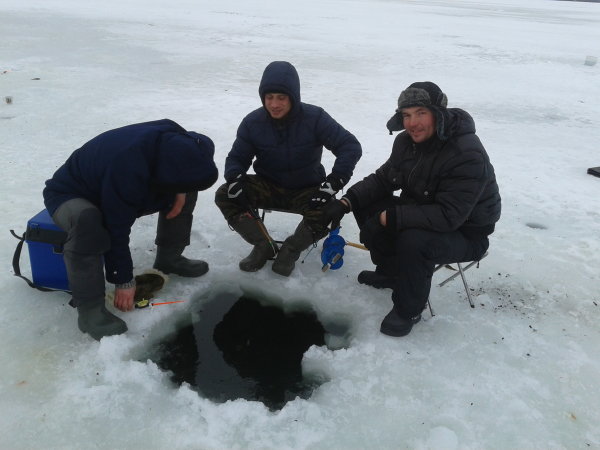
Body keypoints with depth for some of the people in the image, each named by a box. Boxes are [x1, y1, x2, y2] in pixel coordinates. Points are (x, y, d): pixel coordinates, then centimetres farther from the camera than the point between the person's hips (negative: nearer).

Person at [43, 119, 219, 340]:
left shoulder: (177, 140, -22)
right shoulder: (126, 171, -42)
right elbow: (117, 232, -32)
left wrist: (180, 192, -18)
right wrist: (124, 281, -22)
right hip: (69, 195, -7)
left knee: (187, 191, 2)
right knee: (87, 220, -41)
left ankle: (168, 260, 14)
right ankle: (89, 308, -27)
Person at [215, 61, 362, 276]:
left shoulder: (314, 118, -18)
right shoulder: (253, 122, -9)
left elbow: (351, 146, -20)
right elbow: (237, 158, -1)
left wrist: (332, 184, -33)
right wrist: (235, 180, -26)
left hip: (307, 191, -2)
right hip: (269, 187, 3)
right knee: (224, 196, -19)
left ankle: (292, 249, -4)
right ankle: (264, 246, -2)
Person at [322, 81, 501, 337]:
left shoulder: (467, 155, -30)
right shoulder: (407, 141, -5)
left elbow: (448, 216, -35)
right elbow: (382, 179, 3)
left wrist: (390, 218, -36)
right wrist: (347, 201, -13)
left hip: (465, 232, -8)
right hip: (422, 213, 8)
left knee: (413, 241, -36)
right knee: (367, 205, -4)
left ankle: (409, 310, -9)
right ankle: (389, 272, 15)